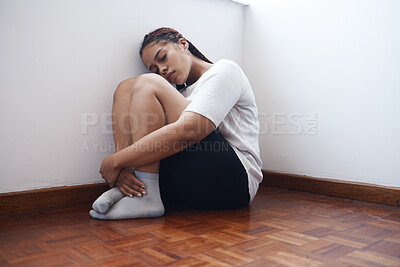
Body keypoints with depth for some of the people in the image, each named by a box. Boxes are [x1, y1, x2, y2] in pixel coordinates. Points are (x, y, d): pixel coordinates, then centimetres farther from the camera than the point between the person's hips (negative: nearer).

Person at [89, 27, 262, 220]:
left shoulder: (224, 70, 0)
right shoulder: (180, 91, 23)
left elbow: (188, 131, -19)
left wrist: (116, 161, -16)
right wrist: (123, 168, -13)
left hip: (234, 178, -7)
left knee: (148, 85, -14)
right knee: (126, 87, 2)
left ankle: (146, 197, -23)